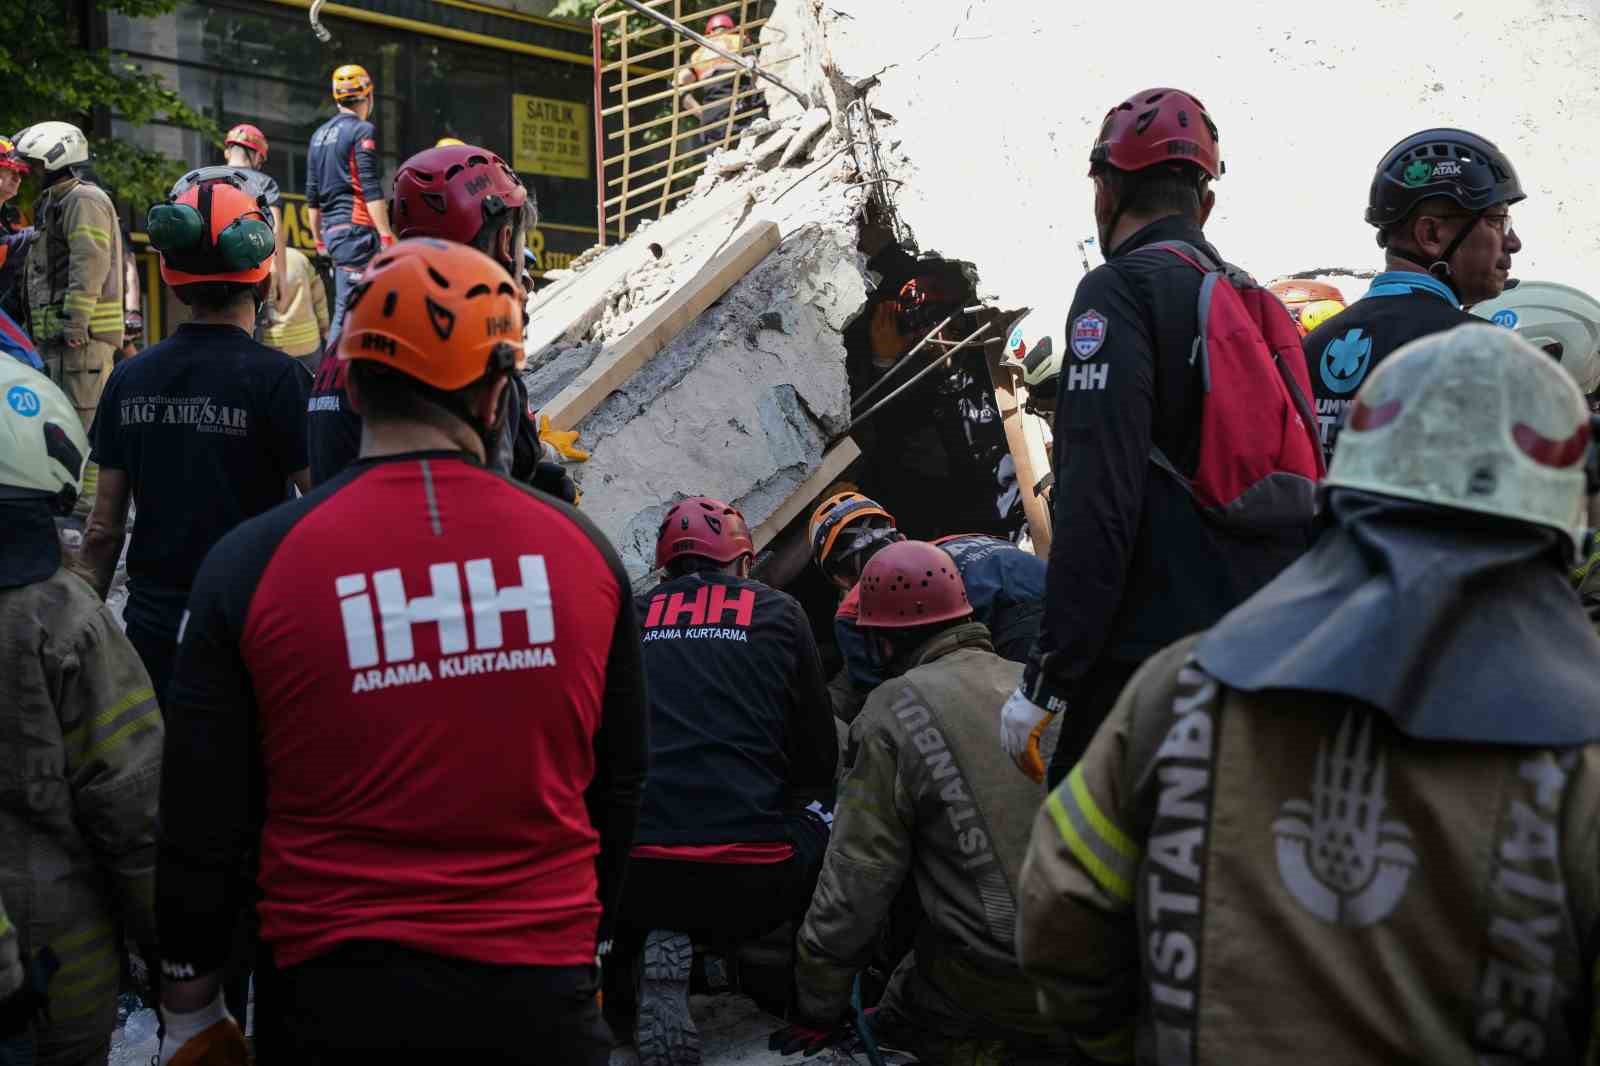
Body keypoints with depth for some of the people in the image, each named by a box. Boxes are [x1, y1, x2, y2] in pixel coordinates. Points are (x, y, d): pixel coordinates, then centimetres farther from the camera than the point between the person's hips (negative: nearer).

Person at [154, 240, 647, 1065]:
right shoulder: (582, 549, -5)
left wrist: (189, 998, 10)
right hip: (539, 996, 1)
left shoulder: (251, 564, -10)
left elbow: (202, 818, -5)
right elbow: (619, 788, 5)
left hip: (336, 999, 0)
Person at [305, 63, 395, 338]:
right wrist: (387, 236, -15)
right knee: (349, 308, -9)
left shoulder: (319, 135, 18)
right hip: (357, 228, -8)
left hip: (331, 230, 8)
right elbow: (371, 190, -15)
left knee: (345, 304, 13)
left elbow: (312, 196, 19)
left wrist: (319, 240, 24)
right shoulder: (363, 130, -6)